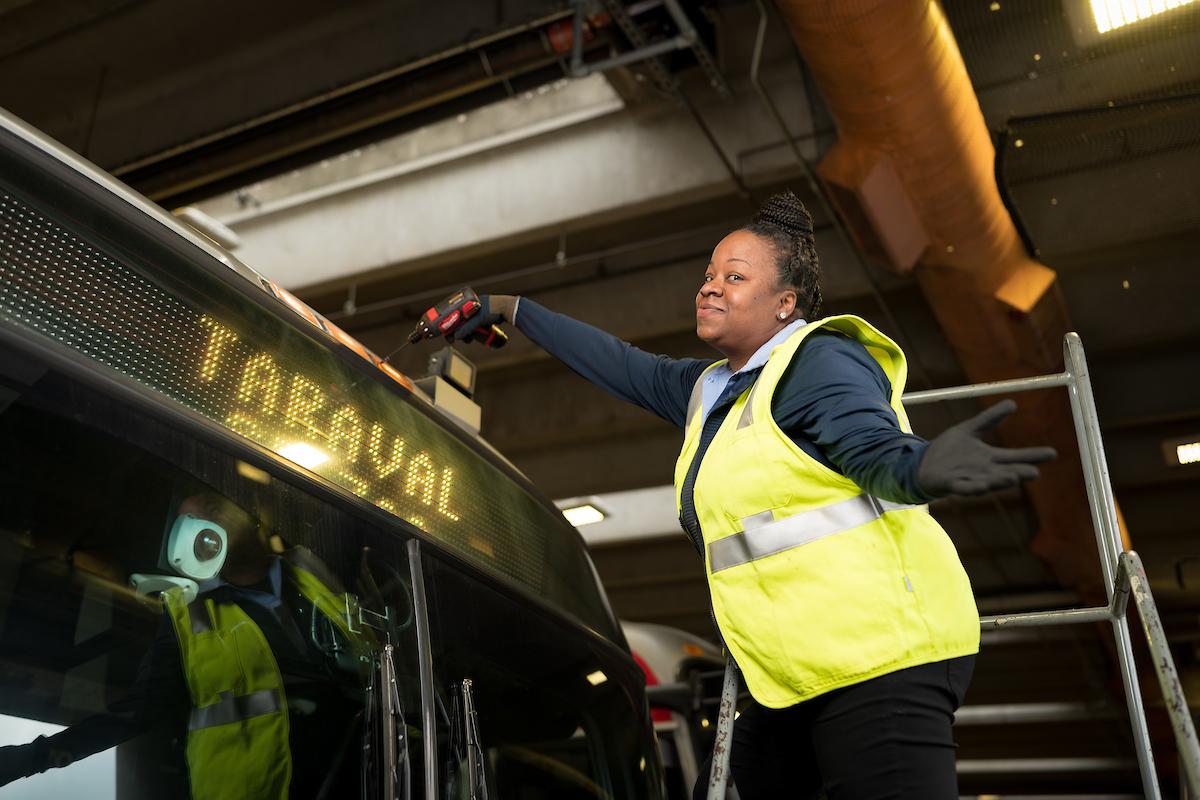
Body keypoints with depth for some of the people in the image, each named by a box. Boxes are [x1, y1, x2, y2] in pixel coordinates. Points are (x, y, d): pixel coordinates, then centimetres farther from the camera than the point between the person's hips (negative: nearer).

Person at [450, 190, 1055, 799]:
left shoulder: (818, 360, -8)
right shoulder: (709, 387, 19)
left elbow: (877, 450, -22)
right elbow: (622, 366, 29)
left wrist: (925, 469, -46)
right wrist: (509, 310, 34)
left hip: (881, 656, -9)